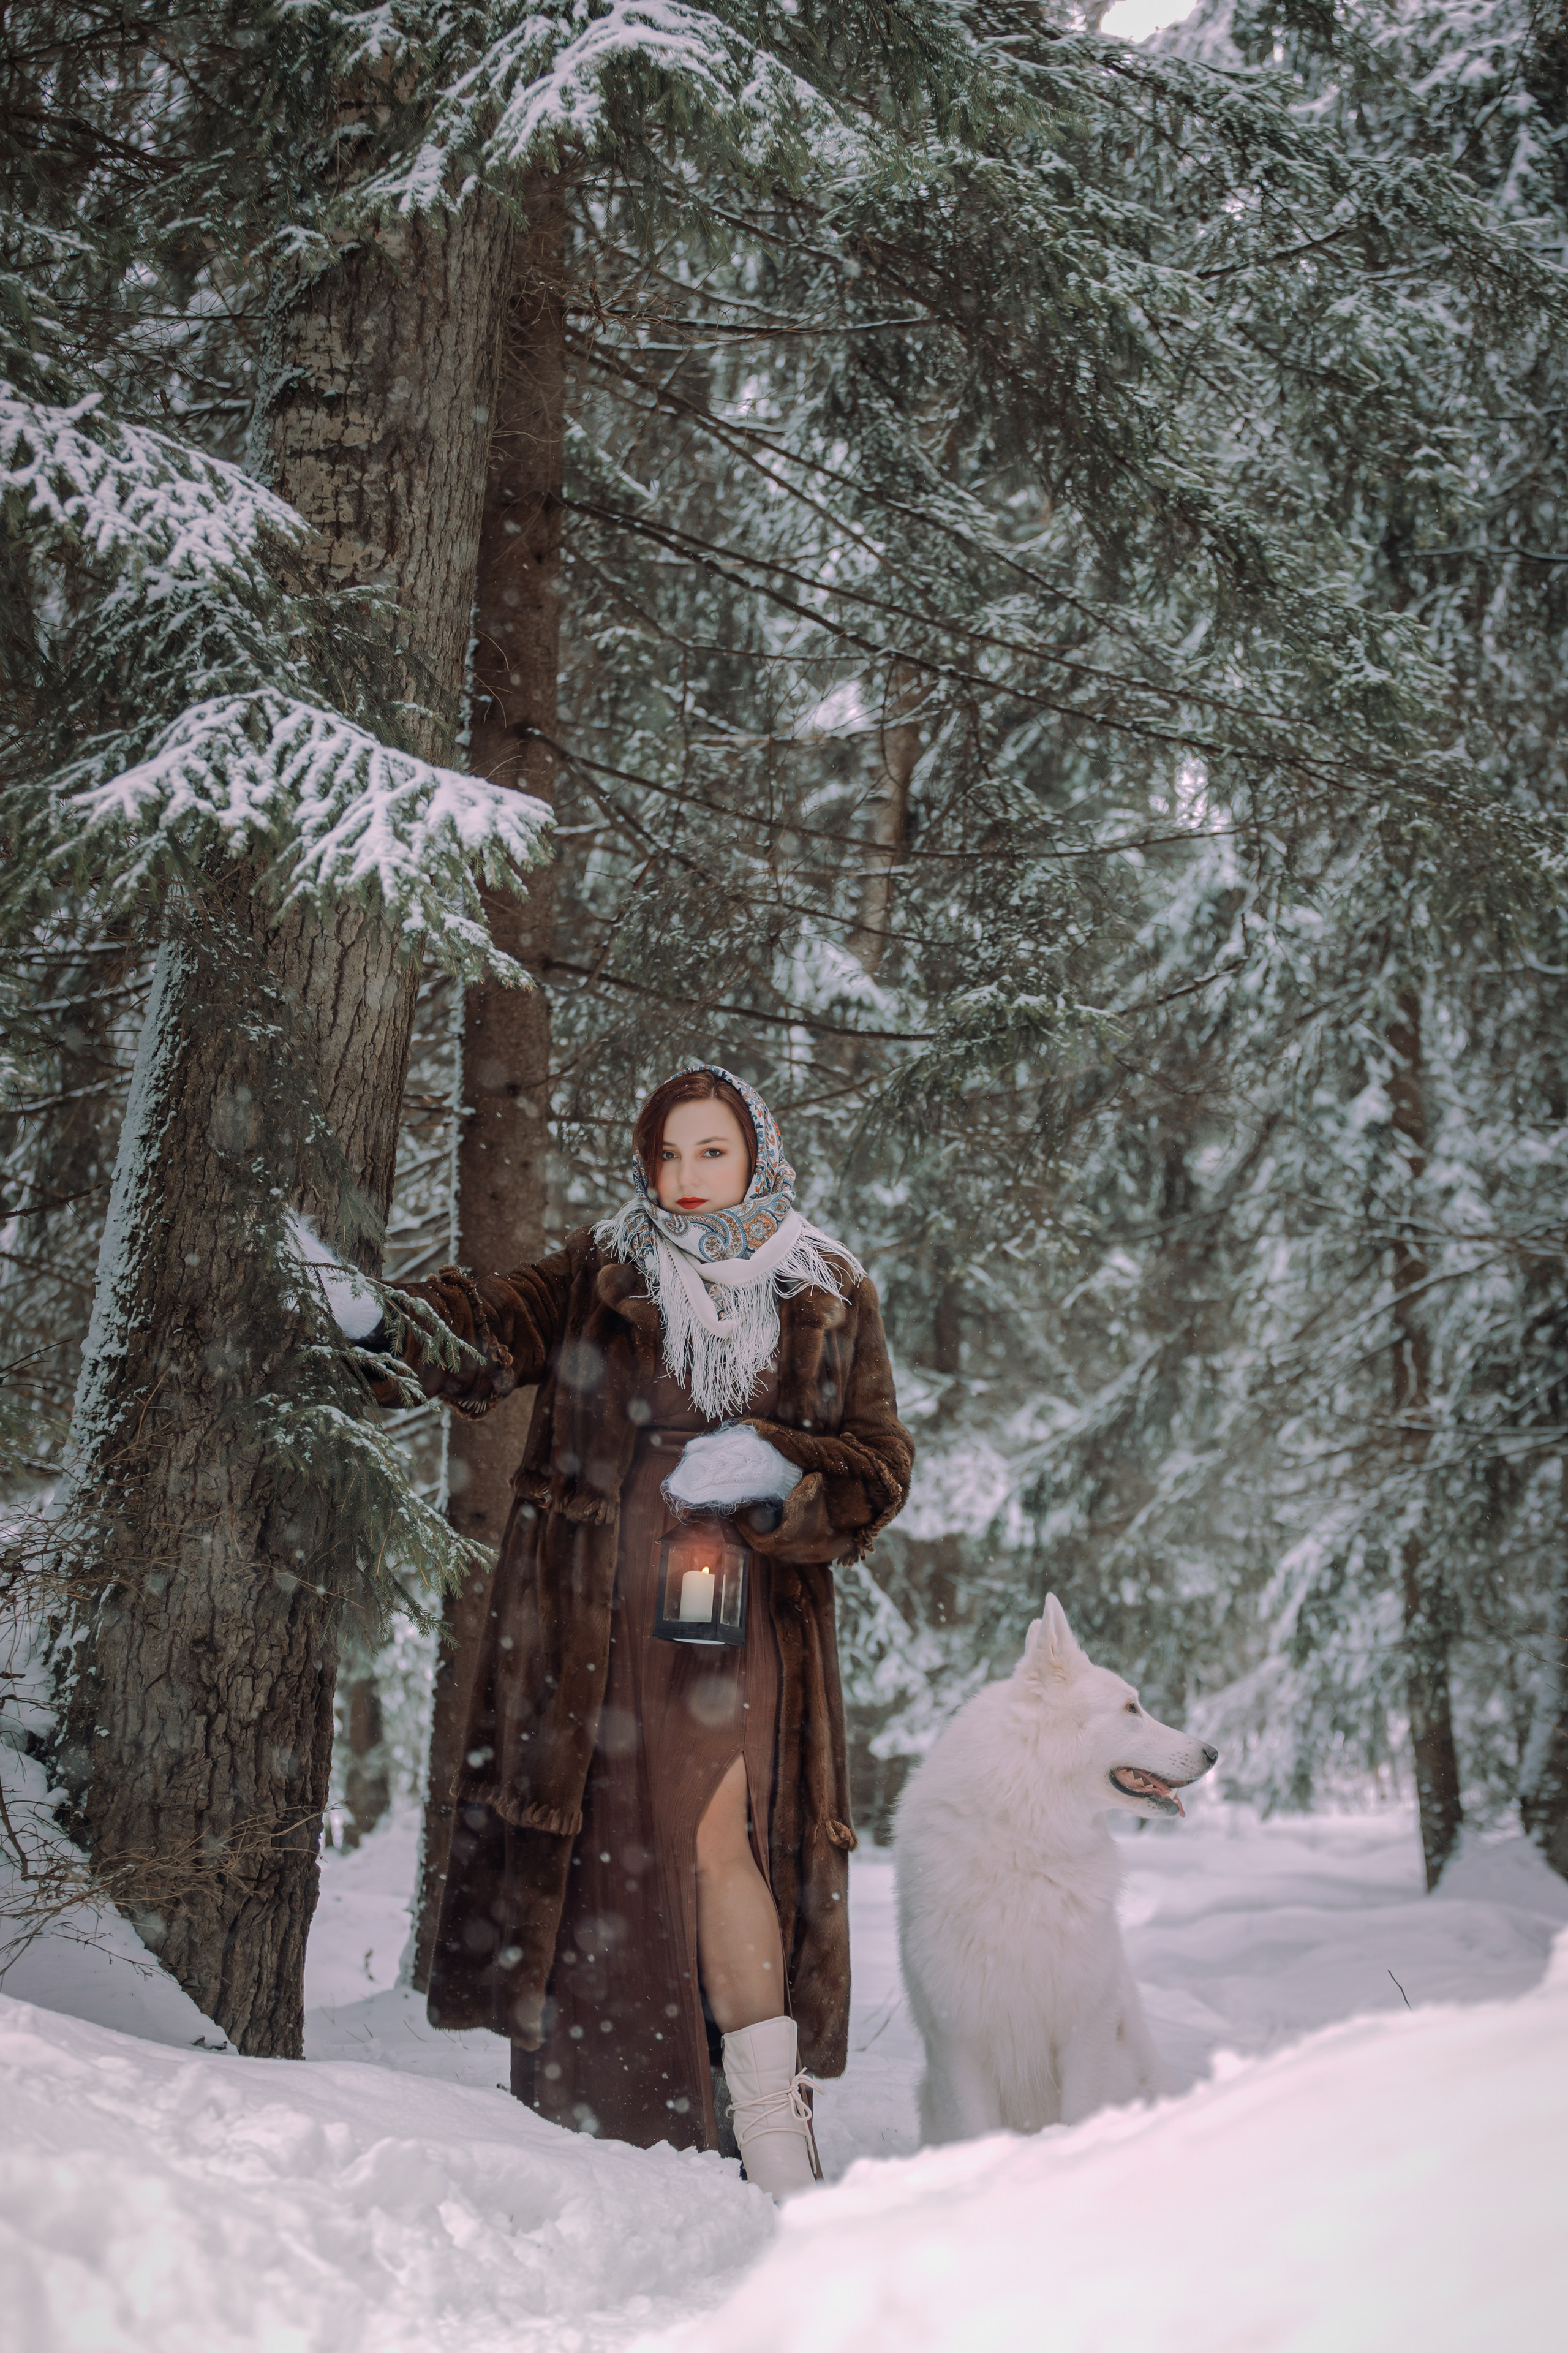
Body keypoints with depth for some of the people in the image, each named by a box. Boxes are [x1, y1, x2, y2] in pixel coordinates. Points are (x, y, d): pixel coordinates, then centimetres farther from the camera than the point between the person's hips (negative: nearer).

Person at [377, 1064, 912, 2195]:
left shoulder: (831, 1299, 11)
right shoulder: (597, 1275, 11)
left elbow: (879, 1467, 6)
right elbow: (491, 1332, -6)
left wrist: (770, 1469, -13)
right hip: (587, 1620, 1)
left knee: (716, 1834, -15)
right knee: (598, 1858, 1)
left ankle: (772, 2138, -7)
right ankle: (600, 2136, 15)